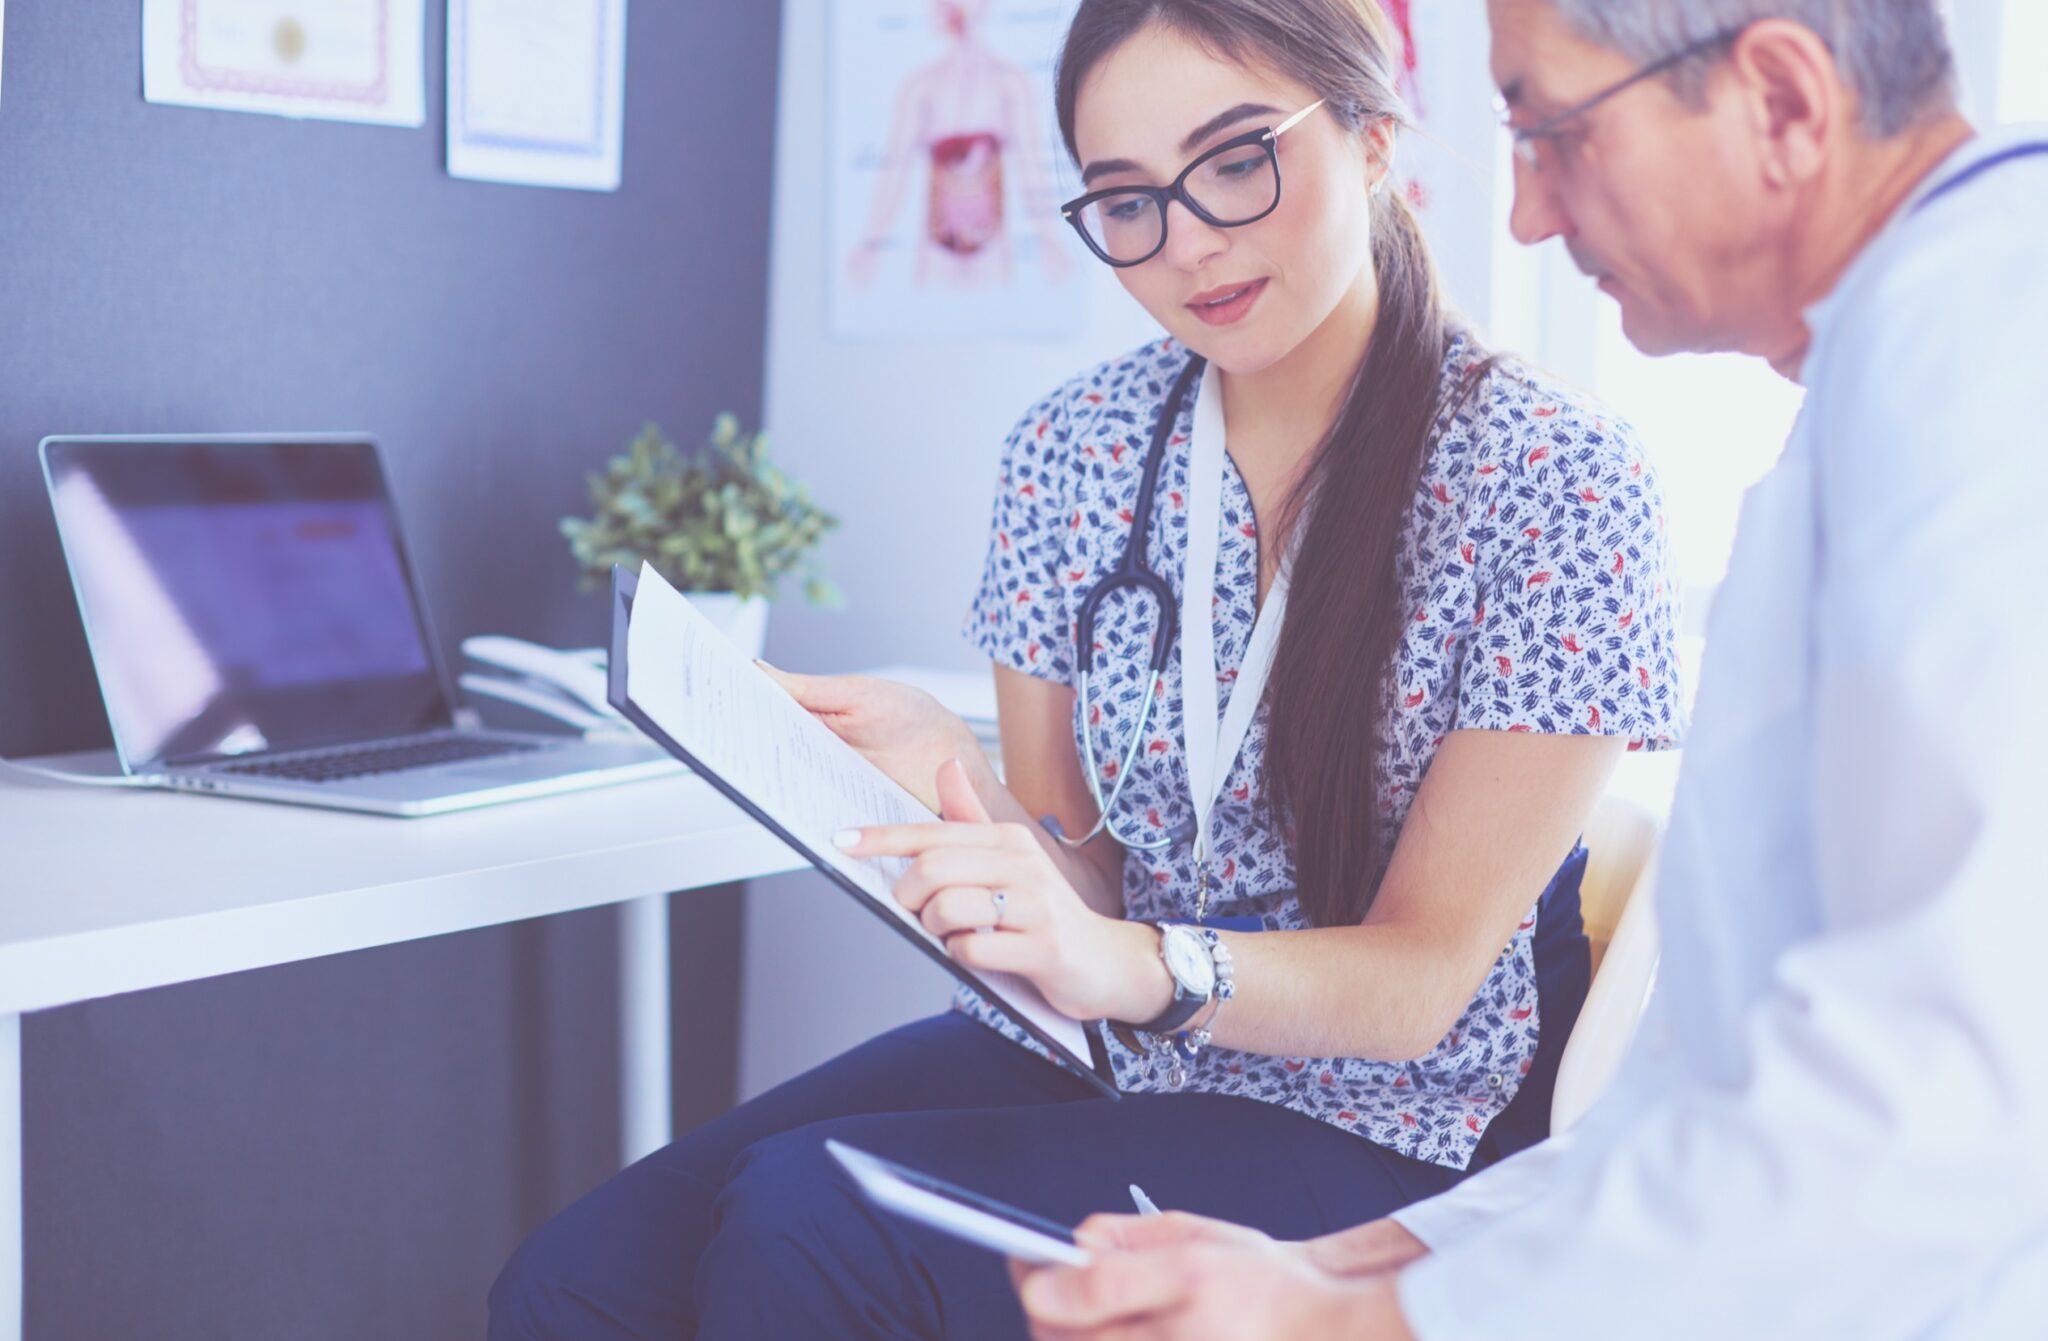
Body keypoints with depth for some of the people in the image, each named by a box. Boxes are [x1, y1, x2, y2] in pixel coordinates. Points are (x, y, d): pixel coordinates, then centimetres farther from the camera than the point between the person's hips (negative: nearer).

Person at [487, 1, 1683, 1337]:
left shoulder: (1557, 480, -11)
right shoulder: (1075, 451, 3)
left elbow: (1422, 980, -13)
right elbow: (1082, 878, 6)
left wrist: (1135, 966, -33)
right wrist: (962, 787, -17)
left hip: (1371, 1133, -4)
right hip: (1084, 1057, 4)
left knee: (796, 1227, -26)